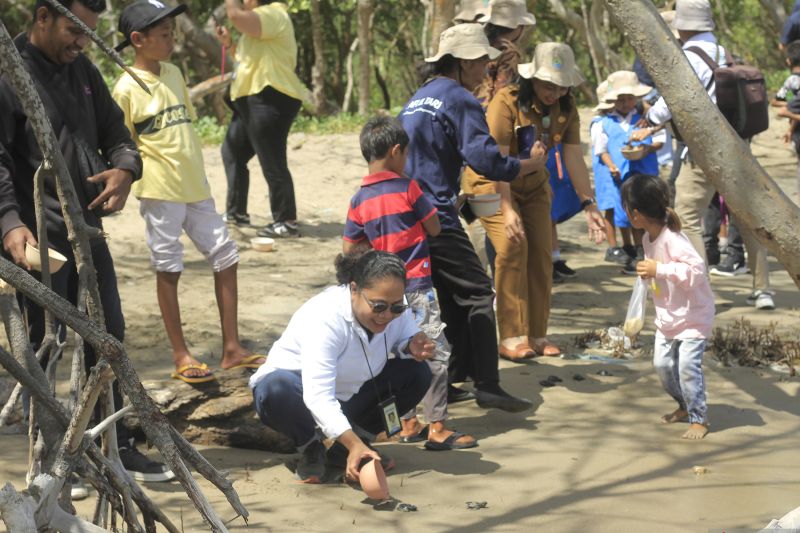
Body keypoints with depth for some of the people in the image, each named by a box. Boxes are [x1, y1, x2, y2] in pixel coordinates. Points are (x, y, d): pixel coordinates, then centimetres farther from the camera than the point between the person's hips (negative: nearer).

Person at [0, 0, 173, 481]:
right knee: (43, 346, 0)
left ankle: (119, 446, 25)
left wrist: (125, 167, -4)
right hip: (39, 235, -8)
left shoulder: (82, 69, 10)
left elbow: (114, 130, 19)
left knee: (108, 334, 13)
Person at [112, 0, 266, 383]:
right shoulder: (127, 88, -11)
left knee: (225, 256, 7)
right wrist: (146, 169, -17)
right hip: (159, 190, -7)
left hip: (195, 185, 7)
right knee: (168, 268, 1)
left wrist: (195, 168, 16)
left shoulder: (173, 74, 9)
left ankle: (232, 349, 14)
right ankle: (180, 356, 9)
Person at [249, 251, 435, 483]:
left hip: (349, 396, 6)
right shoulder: (324, 318, -35)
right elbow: (318, 396, -42)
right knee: (275, 389, -40)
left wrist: (413, 347, -24)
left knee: (418, 373, -12)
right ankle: (310, 449, -7)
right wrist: (354, 444, -53)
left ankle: (342, 450, -2)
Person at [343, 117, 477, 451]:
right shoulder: (407, 188, -11)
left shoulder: (359, 200, 4)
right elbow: (435, 228, -2)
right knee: (436, 352, -5)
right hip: (416, 285, -7)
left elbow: (349, 250, 5)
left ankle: (409, 424, 19)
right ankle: (436, 428, -8)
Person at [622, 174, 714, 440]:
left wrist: (659, 270, -36)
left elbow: (696, 270, -36)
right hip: (667, 315, 9)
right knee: (662, 363, 10)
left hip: (694, 316, -9)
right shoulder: (649, 238, 2)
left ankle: (699, 418, 0)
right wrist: (647, 272, 2)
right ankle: (685, 406, 30)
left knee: (687, 365, -13)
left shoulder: (673, 240, -27)